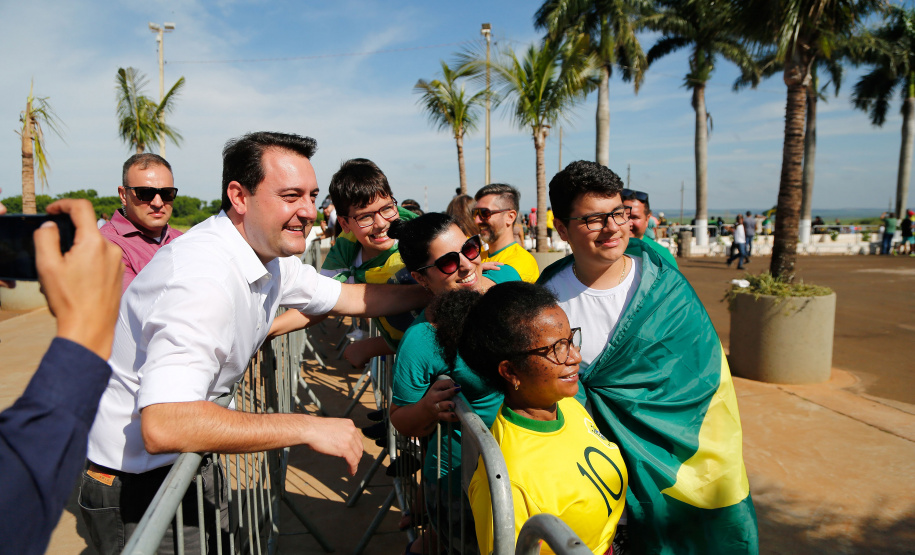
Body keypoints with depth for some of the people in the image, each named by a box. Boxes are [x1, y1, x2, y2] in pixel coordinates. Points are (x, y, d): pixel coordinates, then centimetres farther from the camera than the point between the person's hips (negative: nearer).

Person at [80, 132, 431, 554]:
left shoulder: (269, 254, -2)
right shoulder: (205, 277, -32)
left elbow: (349, 297, 10)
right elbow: (163, 426, -41)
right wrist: (306, 427, -35)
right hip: (133, 486, -8)